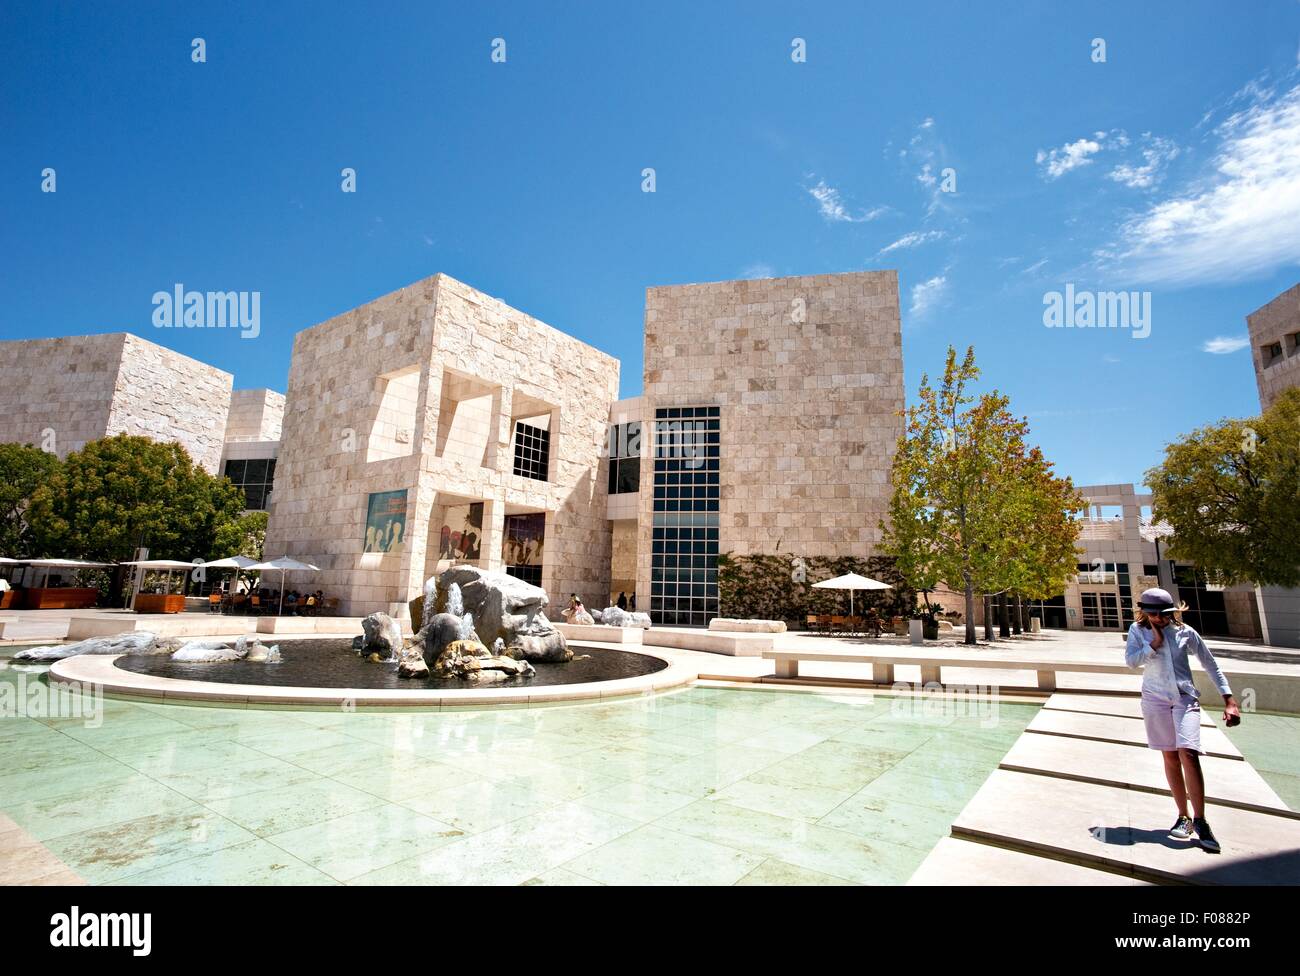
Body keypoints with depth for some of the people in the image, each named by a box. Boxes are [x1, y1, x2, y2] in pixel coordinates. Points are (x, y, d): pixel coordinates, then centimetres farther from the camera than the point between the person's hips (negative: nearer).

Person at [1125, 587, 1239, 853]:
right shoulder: (1138, 631, 1)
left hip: (1185, 697, -1)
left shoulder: (1185, 632, 1)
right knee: (1170, 757, 5)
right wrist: (1154, 644, -14)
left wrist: (1228, 697, 3)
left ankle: (1199, 820, -9)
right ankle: (1183, 817, 13)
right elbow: (1130, 660, -9)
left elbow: (1210, 664, 7)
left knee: (1188, 753, -16)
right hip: (1155, 699, 1)